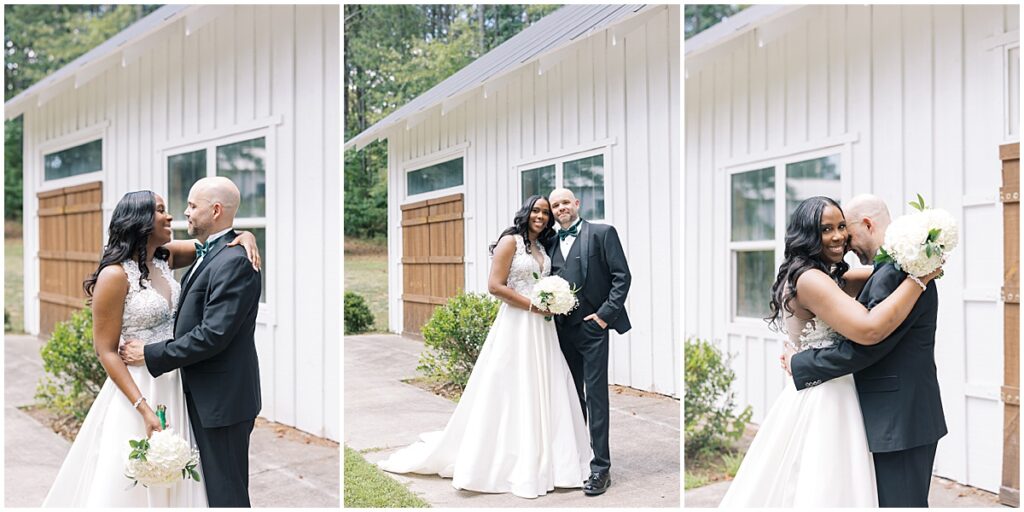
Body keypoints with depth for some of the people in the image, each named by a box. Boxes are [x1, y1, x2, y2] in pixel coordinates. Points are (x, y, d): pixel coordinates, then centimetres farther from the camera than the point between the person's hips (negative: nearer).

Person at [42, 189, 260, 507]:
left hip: (175, 389, 6)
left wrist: (245, 236, -10)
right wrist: (144, 409, -20)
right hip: (137, 388, -6)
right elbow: (106, 351, -14)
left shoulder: (165, 256, 4)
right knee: (134, 486, 5)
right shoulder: (115, 275, -14)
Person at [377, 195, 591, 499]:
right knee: (511, 394, 0)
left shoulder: (544, 248, 16)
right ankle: (508, 462, 12)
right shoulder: (511, 241, -6)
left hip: (541, 328, 7)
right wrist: (533, 304, -14)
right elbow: (495, 286, -13)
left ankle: (543, 460, 21)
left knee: (543, 393, 9)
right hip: (516, 326, -7)